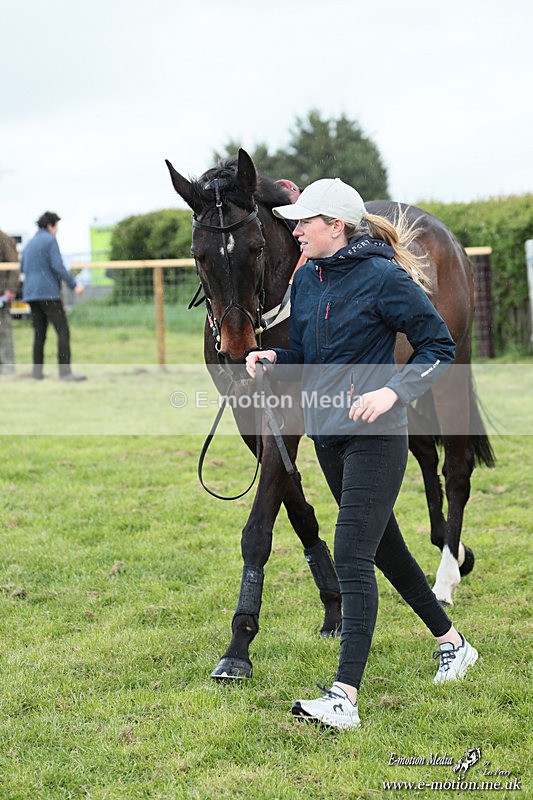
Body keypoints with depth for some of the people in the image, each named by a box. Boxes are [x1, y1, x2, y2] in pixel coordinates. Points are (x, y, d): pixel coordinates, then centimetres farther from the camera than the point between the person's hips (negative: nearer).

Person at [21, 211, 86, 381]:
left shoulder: (29, 244, 17)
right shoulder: (50, 240, -6)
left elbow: (22, 268, 23)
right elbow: (58, 266, -14)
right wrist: (74, 285, -9)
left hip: (31, 294, 8)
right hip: (49, 293, -8)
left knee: (39, 334, 10)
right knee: (63, 331, -9)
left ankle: (37, 371, 5)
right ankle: (65, 371, -18)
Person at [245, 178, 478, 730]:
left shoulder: (384, 277, -13)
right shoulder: (307, 278, 8)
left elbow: (439, 347, -9)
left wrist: (393, 391, -22)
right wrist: (272, 358, -3)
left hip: (375, 437, -8)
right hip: (327, 434, 8)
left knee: (352, 556, -14)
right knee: (383, 545, 18)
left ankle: (345, 698, -17)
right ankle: (452, 643, 37)